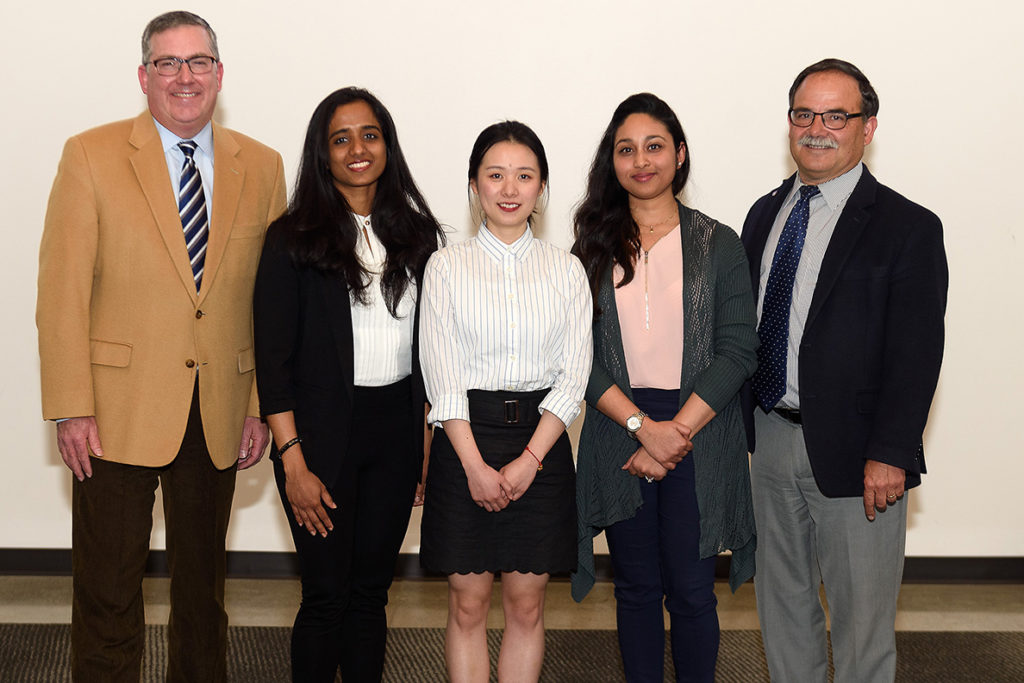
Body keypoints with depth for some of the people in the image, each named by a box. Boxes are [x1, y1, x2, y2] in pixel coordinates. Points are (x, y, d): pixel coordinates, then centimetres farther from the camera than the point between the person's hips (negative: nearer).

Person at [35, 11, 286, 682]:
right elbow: (62, 291, -6)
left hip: (219, 417, 3)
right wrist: (70, 408, -11)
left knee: (203, 580, 16)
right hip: (119, 409, -2)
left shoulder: (263, 167, 6)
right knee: (108, 587, 7)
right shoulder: (90, 156, -2)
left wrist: (262, 406, 2)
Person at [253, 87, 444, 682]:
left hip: (397, 431, 4)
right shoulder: (294, 239, -4)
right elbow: (273, 357, -7)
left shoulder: (416, 234, 8)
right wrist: (294, 462, -12)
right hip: (322, 428, -4)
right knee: (327, 595, 0)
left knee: (372, 590, 10)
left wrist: (428, 441, 5)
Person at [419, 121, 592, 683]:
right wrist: (477, 466, -11)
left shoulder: (565, 270, 5)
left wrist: (529, 459, -9)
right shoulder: (447, 267, 2)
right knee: (467, 603, 4)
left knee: (526, 603, 7)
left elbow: (573, 378, 1)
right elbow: (442, 378, -3)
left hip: (541, 442, 1)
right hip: (465, 440, -1)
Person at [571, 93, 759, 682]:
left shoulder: (718, 245, 3)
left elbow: (738, 351, -4)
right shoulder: (593, 248, 6)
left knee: (691, 591, 2)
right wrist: (642, 425, -13)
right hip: (619, 433, 2)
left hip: (698, 440, -1)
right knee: (637, 588, 10)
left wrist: (676, 429, -13)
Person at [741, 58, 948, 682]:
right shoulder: (766, 214, 10)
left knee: (861, 619, 5)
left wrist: (889, 456, -18)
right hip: (770, 442, 6)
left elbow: (916, 355, -13)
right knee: (781, 600, 18)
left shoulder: (908, 227, -8)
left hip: (852, 455, -6)